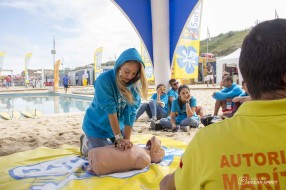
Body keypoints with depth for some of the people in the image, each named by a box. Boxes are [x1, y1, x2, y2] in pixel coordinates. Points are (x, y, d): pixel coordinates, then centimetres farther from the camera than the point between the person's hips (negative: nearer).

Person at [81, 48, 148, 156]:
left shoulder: (136, 85, -15)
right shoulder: (104, 80, -29)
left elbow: (131, 113, -19)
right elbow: (110, 111, -31)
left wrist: (126, 139, -25)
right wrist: (119, 138, -32)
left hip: (118, 125, 5)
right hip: (97, 125, -5)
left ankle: (104, 141, 34)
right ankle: (86, 142, 27)